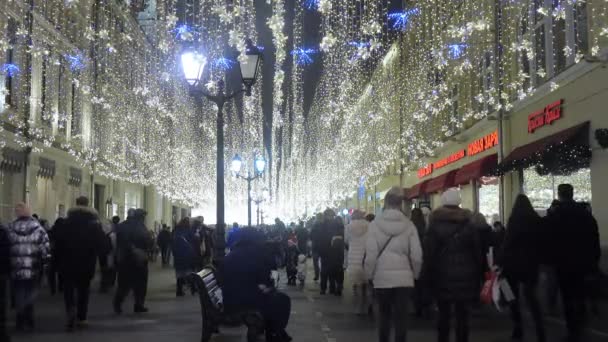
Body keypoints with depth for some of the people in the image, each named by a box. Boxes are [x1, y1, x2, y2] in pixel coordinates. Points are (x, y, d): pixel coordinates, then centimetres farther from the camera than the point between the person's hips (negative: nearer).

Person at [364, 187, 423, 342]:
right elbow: (416, 255, -3)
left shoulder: (375, 223, -7)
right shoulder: (408, 224, -3)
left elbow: (371, 254, -9)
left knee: (384, 314, 16)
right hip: (404, 277, 0)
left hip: (382, 277, 0)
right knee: (401, 316, 3)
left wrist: (370, 275, 5)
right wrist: (414, 274, 12)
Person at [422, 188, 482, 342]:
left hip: (443, 277, -1)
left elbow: (428, 254, -5)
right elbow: (477, 254, 6)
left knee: (444, 315, 7)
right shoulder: (469, 225, 5)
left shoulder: (435, 226, -2)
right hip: (465, 277, 1)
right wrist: (477, 279, 11)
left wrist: (428, 277, 1)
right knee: (462, 316, 4)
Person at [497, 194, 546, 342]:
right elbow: (541, 242, 8)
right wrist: (538, 260, 17)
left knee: (513, 296, 9)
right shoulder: (537, 220, 2)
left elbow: (507, 243, -17)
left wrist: (499, 262, -14)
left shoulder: (514, 220, -13)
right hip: (531, 262, 4)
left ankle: (518, 329, 9)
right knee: (531, 295, 9)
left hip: (514, 262, -4)